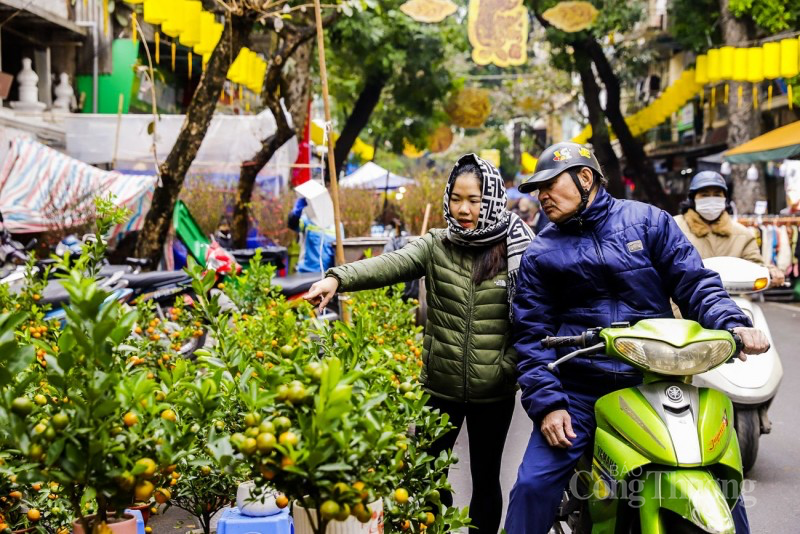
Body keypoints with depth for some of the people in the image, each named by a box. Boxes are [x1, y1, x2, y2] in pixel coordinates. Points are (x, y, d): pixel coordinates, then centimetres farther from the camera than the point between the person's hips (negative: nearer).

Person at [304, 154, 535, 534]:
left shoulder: (517, 251, -5)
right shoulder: (436, 245, -2)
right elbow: (391, 264, -19)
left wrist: (509, 366, -10)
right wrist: (338, 278, -36)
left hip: (493, 392, -1)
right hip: (440, 386, 2)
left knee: (486, 478, 12)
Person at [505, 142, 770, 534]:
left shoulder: (647, 221, 7)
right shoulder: (540, 254, 10)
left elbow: (694, 283, 3)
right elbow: (532, 334, 6)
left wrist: (733, 325, -15)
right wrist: (546, 403, -5)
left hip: (659, 380, 0)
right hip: (578, 390, 1)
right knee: (534, 485, -10)